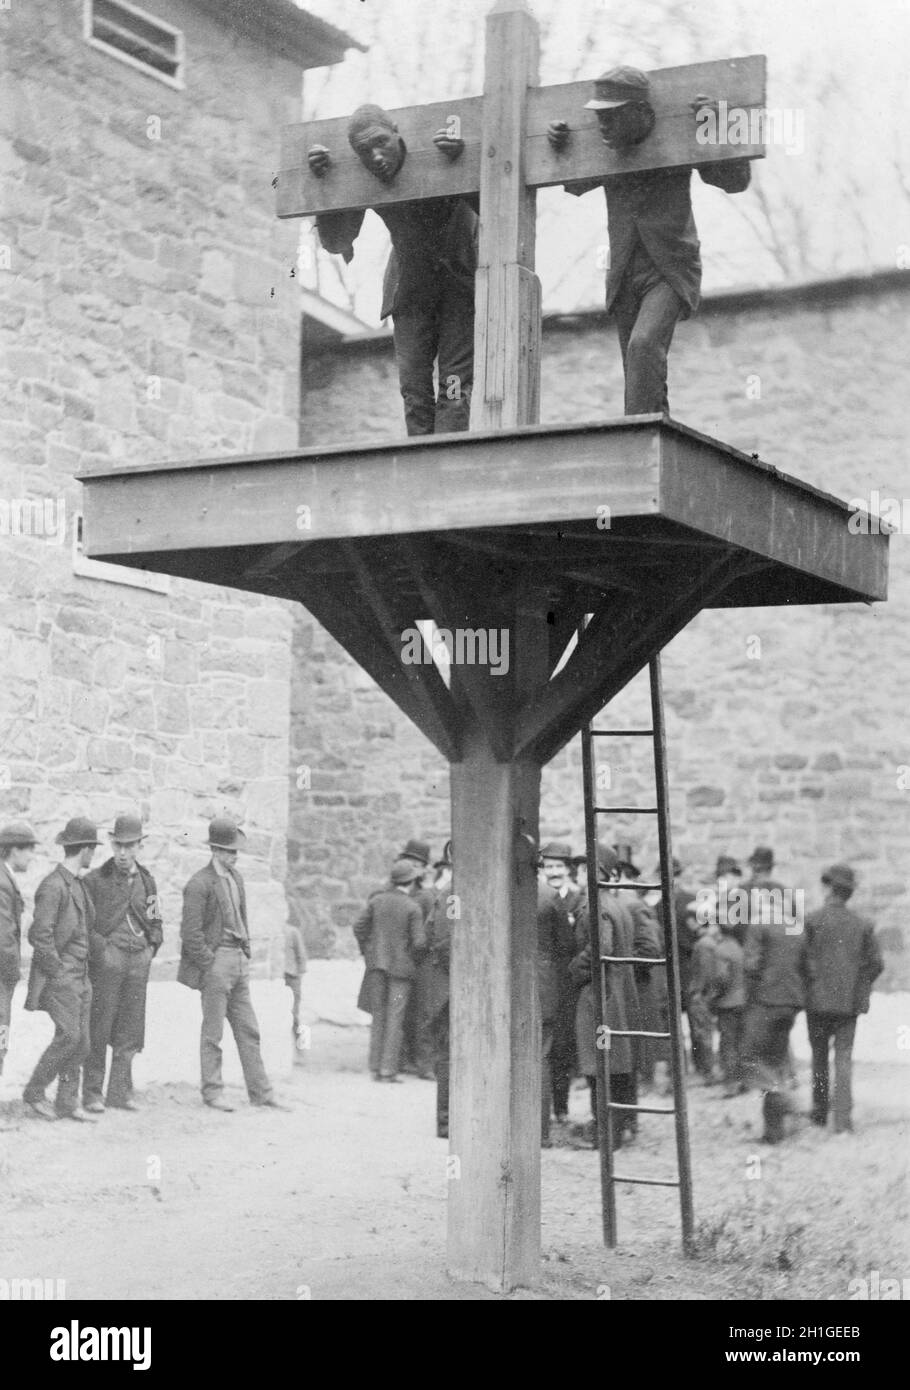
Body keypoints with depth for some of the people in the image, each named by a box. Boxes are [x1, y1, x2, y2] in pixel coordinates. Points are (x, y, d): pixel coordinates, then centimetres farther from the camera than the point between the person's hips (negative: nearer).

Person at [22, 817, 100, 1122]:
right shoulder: (53, 886, -14)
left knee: (80, 1041, 5)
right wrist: (57, 973, -15)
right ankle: (34, 1092, 1)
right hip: (59, 974, -9)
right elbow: (40, 934, -19)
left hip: (80, 975, 9)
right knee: (68, 1036, -12)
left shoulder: (79, 884, 15)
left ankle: (67, 1101, 9)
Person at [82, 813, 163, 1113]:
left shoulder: (146, 881, 13)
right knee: (98, 1029, -4)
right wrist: (99, 949, -11)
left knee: (130, 1031, 5)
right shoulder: (95, 880, -1)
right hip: (107, 961, -4)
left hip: (139, 961, 4)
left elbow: (155, 922, 22)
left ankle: (119, 1091, 12)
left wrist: (151, 948, 8)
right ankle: (92, 1094, 2)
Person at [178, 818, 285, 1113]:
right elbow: (191, 934, -15)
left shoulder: (235, 877, 12)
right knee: (213, 1032, 1)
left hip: (238, 960, 8)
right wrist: (210, 965, -15)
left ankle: (260, 1091, 12)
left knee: (249, 1031, 8)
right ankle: (212, 1092, 10)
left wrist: (246, 954, 14)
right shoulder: (199, 884, -13)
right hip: (215, 960, -8)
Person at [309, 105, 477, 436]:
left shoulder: (438, 153, -26)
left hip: (462, 275, -4)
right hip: (411, 281, 4)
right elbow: (336, 243, -4)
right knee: (413, 385, -4)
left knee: (455, 382, -13)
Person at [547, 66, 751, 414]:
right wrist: (556, 146, -1)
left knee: (644, 346, -28)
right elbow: (575, 184, 20)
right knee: (646, 382, 6)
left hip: (671, 274, -5)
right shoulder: (606, 150, 0)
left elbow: (735, 181, -10)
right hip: (625, 277, 5)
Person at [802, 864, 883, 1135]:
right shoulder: (862, 925, 1)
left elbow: (803, 959, -9)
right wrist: (860, 989, 14)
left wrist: (809, 985, 5)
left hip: (819, 1000, -1)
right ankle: (843, 1119, -5)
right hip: (850, 1001, 2)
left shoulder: (813, 920, -7)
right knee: (844, 1058, 3)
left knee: (819, 1057, 14)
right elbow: (876, 964, 2)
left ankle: (820, 1113, 21)